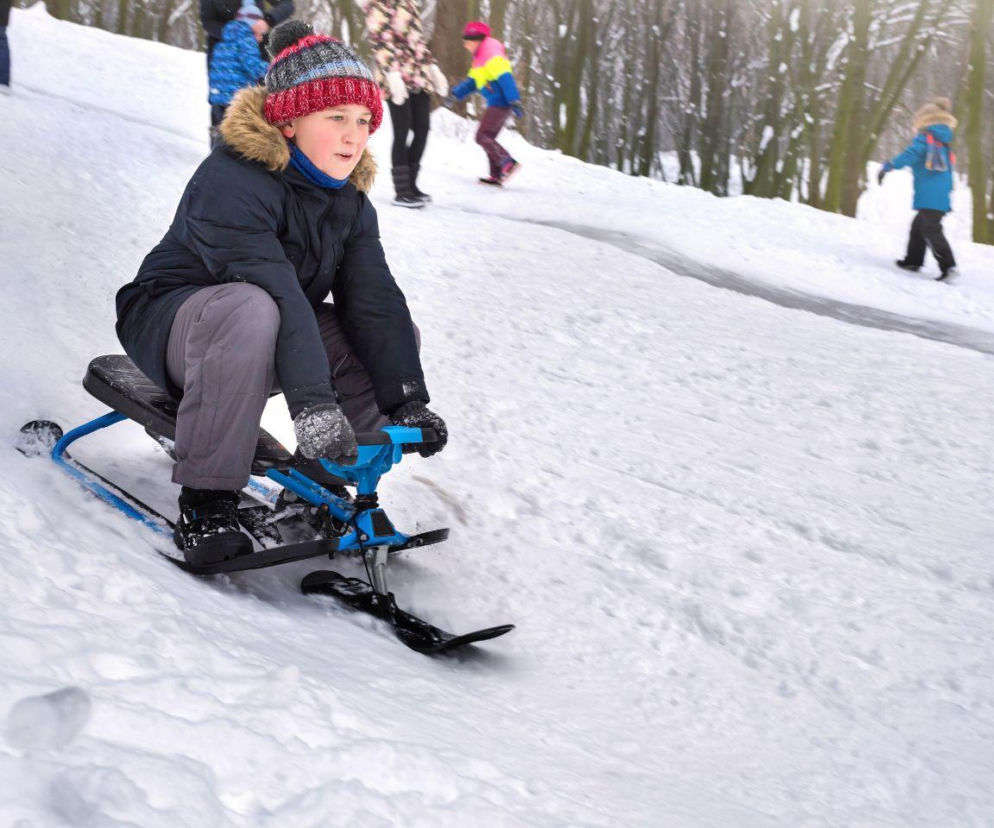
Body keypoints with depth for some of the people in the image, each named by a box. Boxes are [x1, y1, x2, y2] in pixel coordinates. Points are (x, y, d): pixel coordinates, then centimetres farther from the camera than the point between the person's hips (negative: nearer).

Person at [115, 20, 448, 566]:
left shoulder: (351, 202, 1)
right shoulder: (232, 180, -26)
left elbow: (374, 299, -8)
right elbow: (275, 292, -37)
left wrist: (407, 397, -21)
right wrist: (312, 401, -46)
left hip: (263, 342, 8)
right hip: (168, 319, -8)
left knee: (391, 335, -6)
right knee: (251, 310, -41)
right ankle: (205, 499, -34)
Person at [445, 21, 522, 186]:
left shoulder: (492, 58, -14)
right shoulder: (480, 59, 18)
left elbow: (505, 79, -21)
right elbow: (472, 82, 24)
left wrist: (514, 101, -26)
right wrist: (455, 94, 14)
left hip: (500, 104, -11)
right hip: (495, 104, 11)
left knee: (482, 136, -13)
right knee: (487, 138, 13)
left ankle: (508, 163, -20)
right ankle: (496, 175, 13)